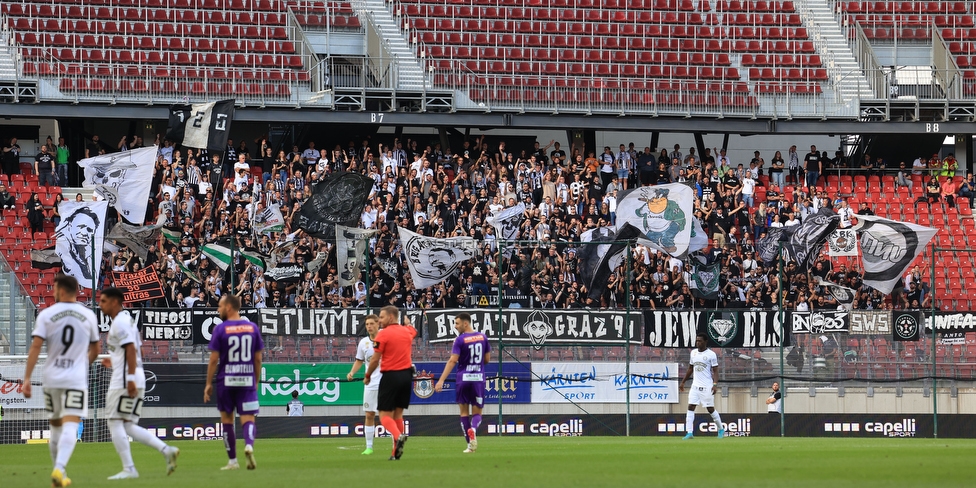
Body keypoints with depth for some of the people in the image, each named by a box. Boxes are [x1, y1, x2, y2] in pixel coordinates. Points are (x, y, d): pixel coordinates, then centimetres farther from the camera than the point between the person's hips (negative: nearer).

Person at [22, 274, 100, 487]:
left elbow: (35, 347, -9)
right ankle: (59, 469, -28)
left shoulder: (46, 315, -1)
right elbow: (95, 350, 16)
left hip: (51, 378, 1)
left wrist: (27, 378, -7)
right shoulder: (88, 316, 5)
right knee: (70, 426, -10)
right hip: (77, 380, -1)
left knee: (56, 424, 17)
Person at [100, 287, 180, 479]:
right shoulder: (127, 320, 20)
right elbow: (137, 352, 24)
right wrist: (114, 362, 26)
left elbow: (131, 349, -21)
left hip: (124, 380, -10)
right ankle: (166, 450, 1)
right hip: (136, 380, 10)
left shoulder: (119, 323, -11)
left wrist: (130, 378, -25)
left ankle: (128, 469, -4)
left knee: (115, 423, -4)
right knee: (128, 426, 11)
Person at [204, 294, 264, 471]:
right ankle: (249, 445, -30)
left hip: (226, 381, -2)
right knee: (248, 419, 1)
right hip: (247, 380, 2)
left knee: (227, 419, 12)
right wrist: (256, 381, 16)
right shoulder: (253, 327, 4)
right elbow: (258, 359, 6)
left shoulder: (220, 329, -6)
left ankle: (232, 461, 13)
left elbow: (214, 359, -7)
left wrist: (208, 384, 1)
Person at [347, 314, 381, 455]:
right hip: (371, 384, 3)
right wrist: (352, 372, 2)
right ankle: (369, 447, 10)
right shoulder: (363, 342, 6)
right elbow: (359, 360, 18)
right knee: (369, 415, 3)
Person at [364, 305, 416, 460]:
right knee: (398, 413, 13)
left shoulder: (383, 334, -10)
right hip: (406, 375, 6)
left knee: (385, 415, -1)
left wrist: (367, 376, 5)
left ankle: (398, 436, -30)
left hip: (391, 376, -6)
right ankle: (397, 451, 9)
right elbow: (413, 330, 37)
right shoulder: (407, 331, 9)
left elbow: (375, 360, -9)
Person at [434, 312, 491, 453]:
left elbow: (452, 361, -16)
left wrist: (441, 380, -17)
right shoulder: (483, 337, 5)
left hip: (463, 378, -3)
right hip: (478, 378, 3)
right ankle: (473, 429, -27)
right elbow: (486, 359, 11)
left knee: (464, 412, 11)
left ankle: (470, 444, 6)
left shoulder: (460, 340, -8)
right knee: (477, 413, 8)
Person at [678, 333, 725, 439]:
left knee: (711, 409, 2)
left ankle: (721, 430, 22)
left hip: (707, 387, -5)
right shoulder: (693, 353, 10)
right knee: (690, 407, -7)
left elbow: (715, 371, -7)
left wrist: (714, 384, -20)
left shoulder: (711, 354, -7)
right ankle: (689, 433, -9)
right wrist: (683, 382, 19)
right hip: (695, 386, 5)